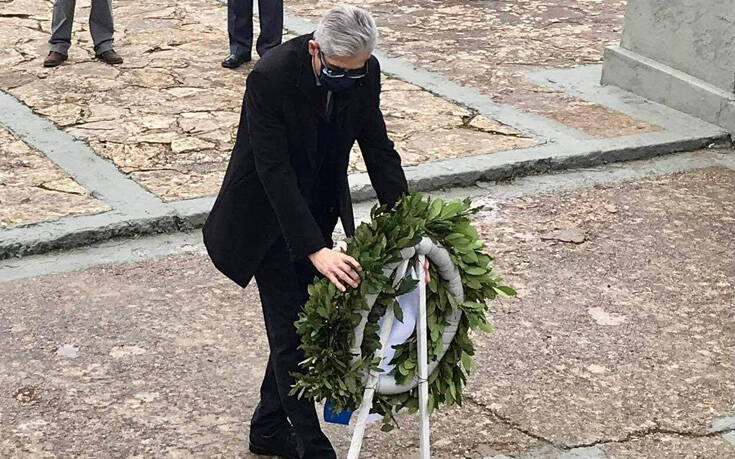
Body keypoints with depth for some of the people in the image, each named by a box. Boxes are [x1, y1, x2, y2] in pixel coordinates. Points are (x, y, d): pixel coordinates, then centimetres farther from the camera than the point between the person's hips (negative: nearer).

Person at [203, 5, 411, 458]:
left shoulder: (366, 71, -13)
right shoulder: (270, 77, -30)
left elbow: (378, 149, -8)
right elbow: (275, 173, -32)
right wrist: (316, 250, -37)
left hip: (319, 211, 6)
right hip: (269, 218, -6)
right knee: (292, 330, -5)